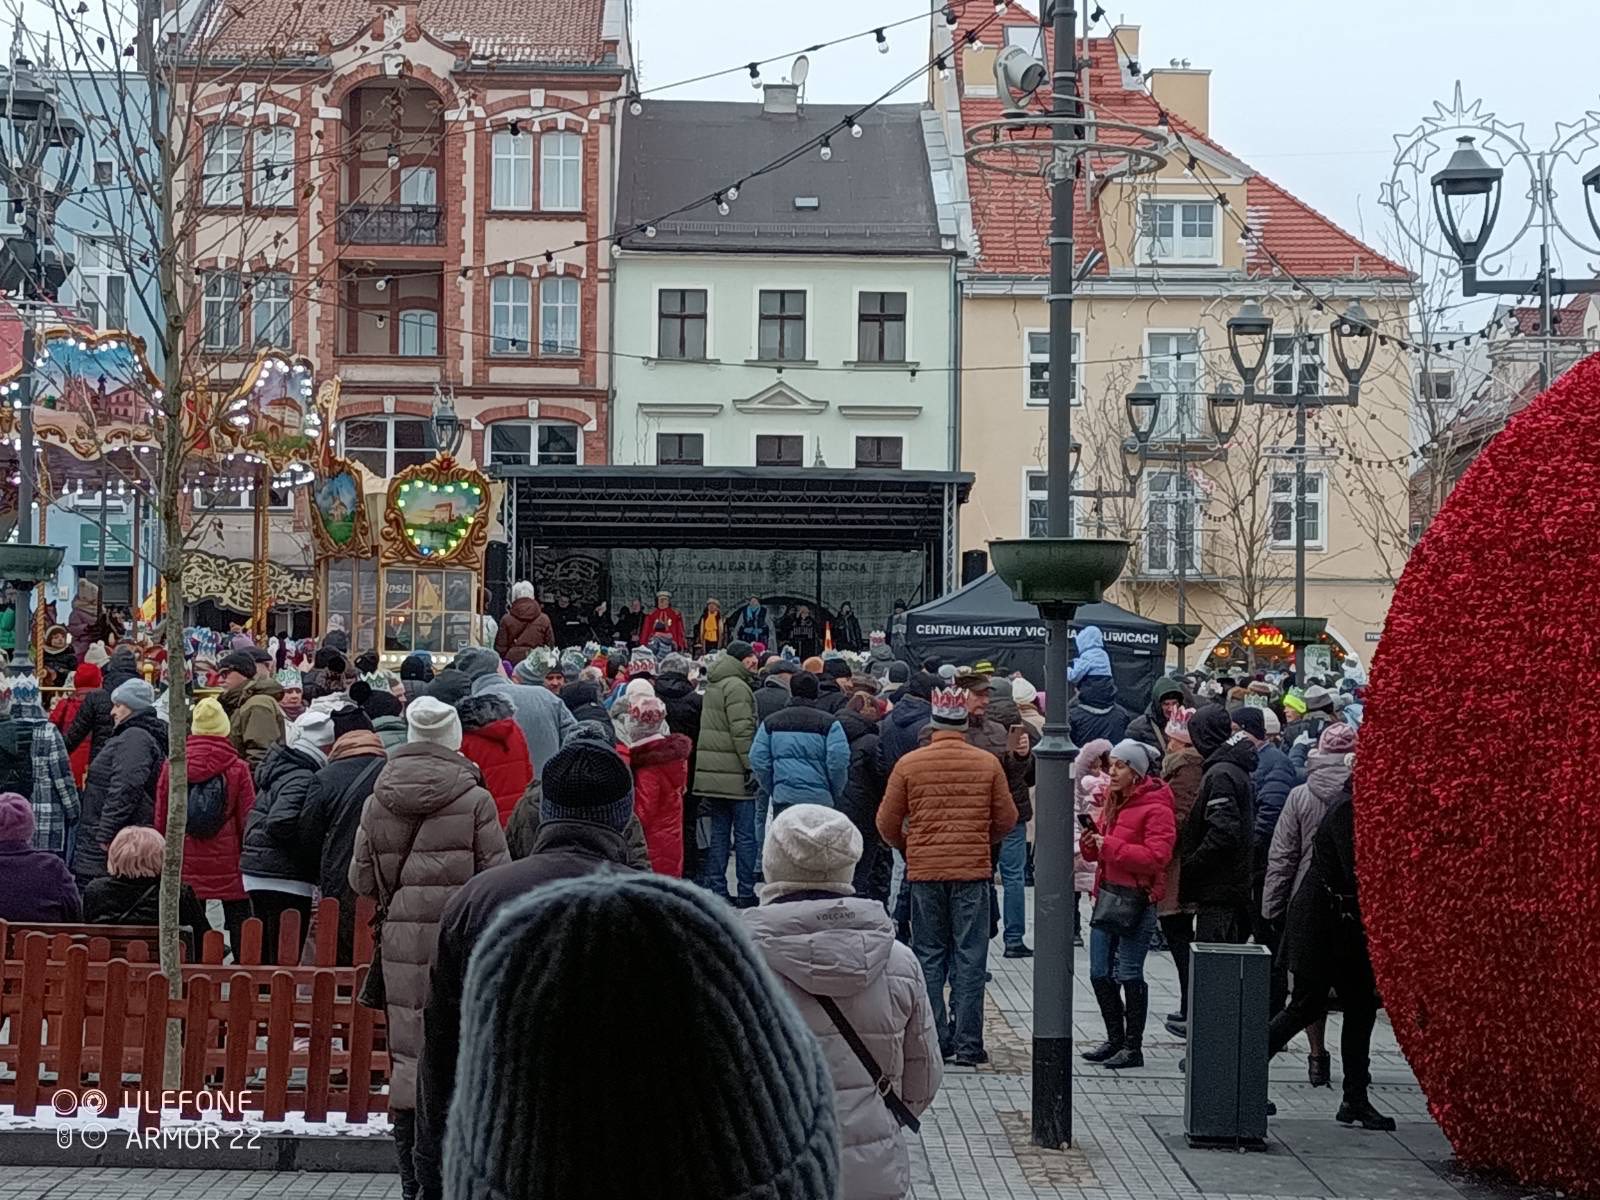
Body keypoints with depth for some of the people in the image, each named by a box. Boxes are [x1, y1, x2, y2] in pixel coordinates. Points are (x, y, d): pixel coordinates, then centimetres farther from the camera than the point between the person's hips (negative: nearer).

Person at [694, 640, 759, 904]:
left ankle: (716, 890, 13)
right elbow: (742, 730, -18)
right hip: (734, 772, -9)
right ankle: (746, 893, -1)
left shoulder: (713, 685, 17)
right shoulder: (736, 686, -12)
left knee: (718, 832, 11)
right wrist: (751, 766, -17)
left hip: (712, 772, 9)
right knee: (745, 833, -3)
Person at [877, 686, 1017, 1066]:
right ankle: (968, 1045, 3)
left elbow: (887, 824, 2)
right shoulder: (988, 763, -1)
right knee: (970, 959, 4)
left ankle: (935, 1042, 10)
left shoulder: (909, 764, -2)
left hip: (924, 871, 0)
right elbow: (1007, 820, 5)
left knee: (929, 959, 10)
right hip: (973, 870, 0)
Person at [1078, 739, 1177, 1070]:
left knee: (1129, 975, -2)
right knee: (1100, 974, 10)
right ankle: (1115, 1040, 23)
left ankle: (1134, 1048, 8)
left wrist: (1110, 846, -20)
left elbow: (1157, 856, -21)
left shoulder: (1155, 808, -12)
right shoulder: (1113, 801, 14)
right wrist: (1091, 843, -1)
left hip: (1137, 899, -8)